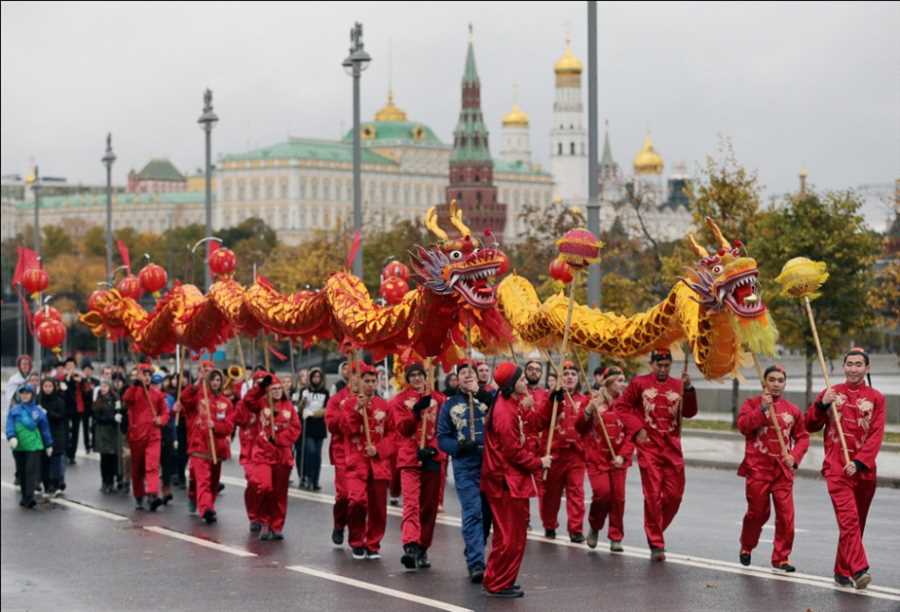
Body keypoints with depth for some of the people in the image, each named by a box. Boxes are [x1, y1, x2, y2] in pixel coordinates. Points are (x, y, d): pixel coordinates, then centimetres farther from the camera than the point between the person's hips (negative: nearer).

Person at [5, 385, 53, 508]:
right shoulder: (14, 410, 8)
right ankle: (25, 497, 21)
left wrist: (49, 444, 10)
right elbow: (10, 424, -3)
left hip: (34, 446, -3)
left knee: (31, 471, -13)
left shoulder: (38, 411, 4)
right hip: (18, 447, 3)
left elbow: (45, 428, 9)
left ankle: (29, 497, -17)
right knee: (21, 472, 10)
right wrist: (11, 436, -21)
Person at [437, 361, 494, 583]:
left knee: (486, 512, 10)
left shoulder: (488, 399, 5)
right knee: (472, 513, -11)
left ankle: (473, 554, 27)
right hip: (465, 467, -1)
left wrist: (481, 393, -22)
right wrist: (458, 446, -13)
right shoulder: (450, 405, 8)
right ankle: (476, 563, -14)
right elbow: (442, 438, 6)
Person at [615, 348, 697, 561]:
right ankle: (656, 545, 1)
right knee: (653, 495, -5)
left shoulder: (678, 385, 6)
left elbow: (689, 412, -2)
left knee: (674, 495, 3)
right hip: (649, 447, -3)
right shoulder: (639, 383, 2)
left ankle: (655, 532, 26)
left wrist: (689, 389, -15)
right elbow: (621, 406, 4)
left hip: (672, 447, 3)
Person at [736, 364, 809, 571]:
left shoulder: (792, 410, 8)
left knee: (786, 515, -4)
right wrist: (762, 409, -21)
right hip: (758, 467, -2)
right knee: (758, 512, 7)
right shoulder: (752, 403, 1)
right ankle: (746, 547, 32)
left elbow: (802, 436, 12)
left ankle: (781, 558, 7)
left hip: (783, 469, 2)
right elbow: (743, 426, -14)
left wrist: (795, 456, -4)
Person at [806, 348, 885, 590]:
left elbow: (876, 435, -2)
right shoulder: (831, 393, 8)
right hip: (836, 468, -2)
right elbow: (811, 426, 11)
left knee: (856, 522, 9)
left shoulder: (876, 398, 6)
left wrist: (859, 462, -14)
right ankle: (859, 570, -27)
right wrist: (821, 404, -8)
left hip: (863, 469, 2)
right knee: (848, 518, -17)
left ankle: (842, 571, 22)